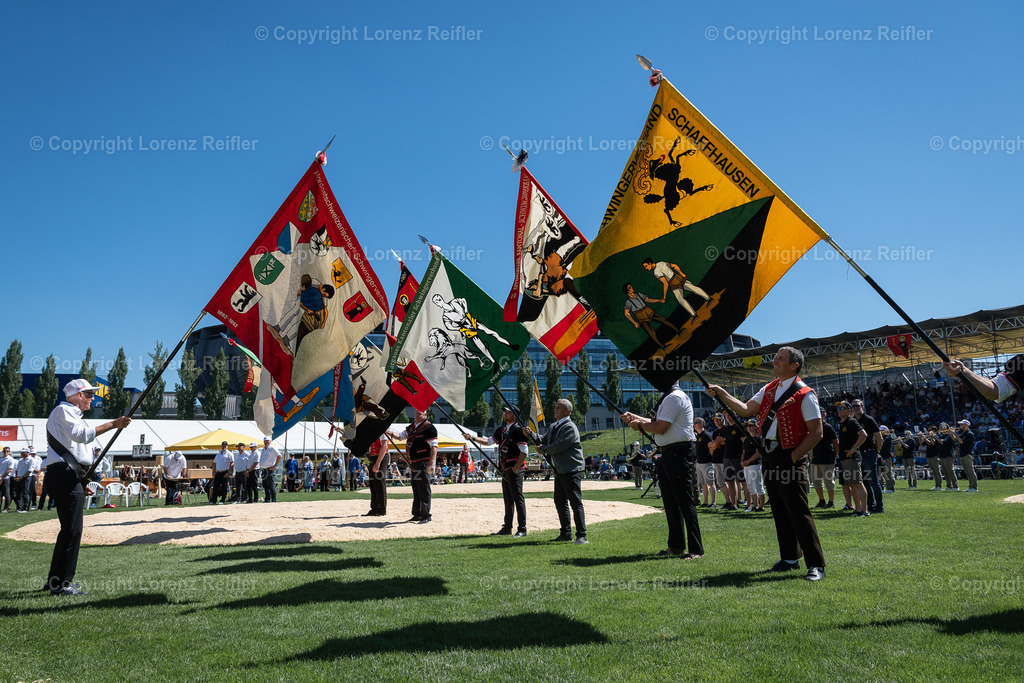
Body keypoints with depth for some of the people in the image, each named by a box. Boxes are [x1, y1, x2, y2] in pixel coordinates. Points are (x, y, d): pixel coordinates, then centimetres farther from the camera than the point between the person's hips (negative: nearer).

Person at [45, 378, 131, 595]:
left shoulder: (70, 414, 27)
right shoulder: (63, 410, -5)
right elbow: (81, 434, -23)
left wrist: (82, 478, 20)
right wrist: (113, 424, -25)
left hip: (68, 477, 11)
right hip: (64, 476, -11)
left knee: (69, 529, 16)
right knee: (72, 530, -11)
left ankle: (55, 580, 23)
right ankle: (60, 583, -8)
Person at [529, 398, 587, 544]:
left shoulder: (570, 428, -15)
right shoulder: (553, 426, 15)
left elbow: (558, 446, -22)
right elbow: (544, 441, 20)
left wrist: (542, 449, -8)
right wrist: (531, 433, 6)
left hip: (572, 471, -10)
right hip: (559, 471, 10)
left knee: (575, 502, -9)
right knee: (560, 502, 15)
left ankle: (582, 536, -6)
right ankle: (566, 534, 26)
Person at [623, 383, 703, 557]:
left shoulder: (675, 397, -15)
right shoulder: (667, 398, 18)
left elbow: (660, 428, -19)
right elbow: (657, 423, 24)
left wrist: (639, 424, -5)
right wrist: (635, 417, 19)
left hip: (679, 454, -11)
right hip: (667, 455, 11)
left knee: (685, 501, -9)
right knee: (670, 502, 15)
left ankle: (696, 550, -6)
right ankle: (676, 546, 24)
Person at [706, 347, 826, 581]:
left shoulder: (805, 395, -10)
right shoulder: (769, 389, 12)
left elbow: (816, 433, -12)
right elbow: (746, 410, 11)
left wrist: (793, 457, -15)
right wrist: (722, 394, 2)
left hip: (790, 458, -7)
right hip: (769, 457, 7)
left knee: (798, 512, -7)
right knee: (779, 510, 13)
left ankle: (816, 564, 1)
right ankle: (789, 558, 24)